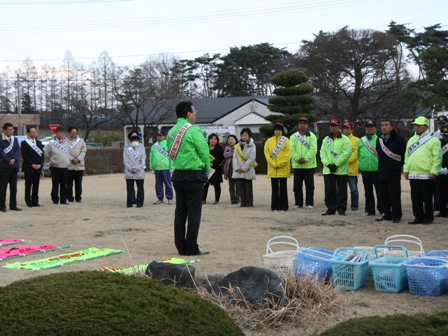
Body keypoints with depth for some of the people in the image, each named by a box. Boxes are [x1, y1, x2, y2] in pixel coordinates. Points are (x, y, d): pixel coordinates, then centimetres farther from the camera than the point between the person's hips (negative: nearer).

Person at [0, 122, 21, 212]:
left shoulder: (15, 139, 12)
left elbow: (18, 150, 4)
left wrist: (14, 159, -12)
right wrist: (8, 161, -16)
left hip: (14, 166, 6)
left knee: (14, 187, 8)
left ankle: (13, 205, 15)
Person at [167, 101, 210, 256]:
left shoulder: (171, 132, 8)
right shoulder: (193, 130, -13)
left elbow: (171, 153, 12)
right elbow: (204, 152, -11)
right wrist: (206, 169, 5)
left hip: (178, 175, 7)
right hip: (194, 175, -7)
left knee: (180, 211, 10)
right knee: (194, 213, -1)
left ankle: (181, 247, 13)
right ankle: (192, 248, 1)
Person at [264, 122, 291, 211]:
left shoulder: (286, 141, 0)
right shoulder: (269, 141, 7)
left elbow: (287, 154, -7)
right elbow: (267, 154, 3)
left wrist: (279, 164, -14)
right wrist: (273, 164, -8)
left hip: (283, 169, -2)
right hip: (272, 169, 2)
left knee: (283, 188, 2)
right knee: (274, 189, 7)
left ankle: (283, 206, 7)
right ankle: (275, 206, 12)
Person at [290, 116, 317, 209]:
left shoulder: (312, 136, 2)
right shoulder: (293, 136, 8)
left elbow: (313, 149, -8)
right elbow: (292, 149, -1)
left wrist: (305, 159, -17)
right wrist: (297, 158, -15)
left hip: (309, 164, -2)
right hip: (297, 165, 2)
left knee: (309, 185, 1)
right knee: (297, 185, 6)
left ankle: (309, 203, 8)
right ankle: (298, 203, 14)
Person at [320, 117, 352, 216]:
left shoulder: (345, 140, -2)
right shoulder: (326, 139, 12)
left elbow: (347, 153, -11)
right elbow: (322, 153, 6)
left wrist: (336, 164, -16)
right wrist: (328, 164, -10)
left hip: (341, 170, -4)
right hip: (328, 170, 4)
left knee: (342, 190, 1)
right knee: (329, 190, 6)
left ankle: (341, 208, 10)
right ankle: (331, 208, 14)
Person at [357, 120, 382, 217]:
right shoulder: (361, 141, 10)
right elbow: (359, 155, 17)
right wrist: (361, 164, 11)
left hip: (377, 170, -4)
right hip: (365, 170, 4)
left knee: (380, 191, -2)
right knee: (368, 192, 11)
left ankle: (382, 210, 4)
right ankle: (369, 210, 20)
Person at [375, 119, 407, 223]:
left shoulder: (399, 139, -8)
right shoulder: (379, 139, 11)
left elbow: (404, 154, -5)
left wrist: (399, 165, 0)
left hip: (394, 173, -6)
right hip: (382, 172, 6)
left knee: (394, 195, -2)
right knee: (383, 195, 9)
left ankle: (396, 215, 6)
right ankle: (387, 214, 19)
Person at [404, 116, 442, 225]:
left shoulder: (433, 140, -4)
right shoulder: (411, 140, 16)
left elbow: (437, 157, -9)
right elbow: (407, 156, 17)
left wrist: (433, 172, -15)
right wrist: (406, 170, 10)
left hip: (426, 175, -6)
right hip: (413, 175, 6)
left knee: (427, 198, 1)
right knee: (415, 198, 10)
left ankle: (428, 218, 10)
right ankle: (418, 217, 18)